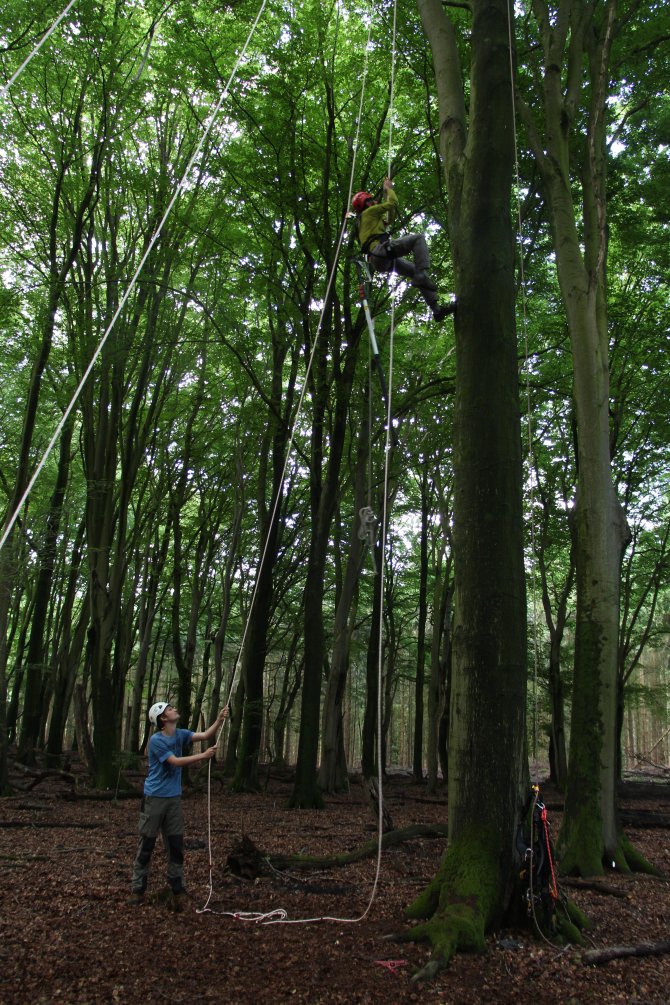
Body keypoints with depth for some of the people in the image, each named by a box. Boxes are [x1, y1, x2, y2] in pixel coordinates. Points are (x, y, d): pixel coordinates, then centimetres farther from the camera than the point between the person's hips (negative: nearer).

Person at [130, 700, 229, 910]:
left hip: (174, 798, 6)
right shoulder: (156, 740, -15)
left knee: (176, 845, 5)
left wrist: (219, 720, -16)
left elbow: (205, 735, -1)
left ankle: (177, 891, 11)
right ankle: (138, 890, 13)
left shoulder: (180, 734, 5)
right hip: (155, 798, -6)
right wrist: (203, 756, -18)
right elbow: (176, 762, -20)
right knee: (146, 845, 3)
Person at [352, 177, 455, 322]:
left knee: (418, 273, 6)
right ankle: (421, 274, -28)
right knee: (418, 238, -14)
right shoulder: (368, 212, 8)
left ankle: (437, 309, -2)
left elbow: (389, 219, 42)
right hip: (380, 250, -9)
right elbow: (393, 203, 2)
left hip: (381, 261, 9)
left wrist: (387, 193, 38)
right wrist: (389, 188, 21)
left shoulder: (365, 221, 35)